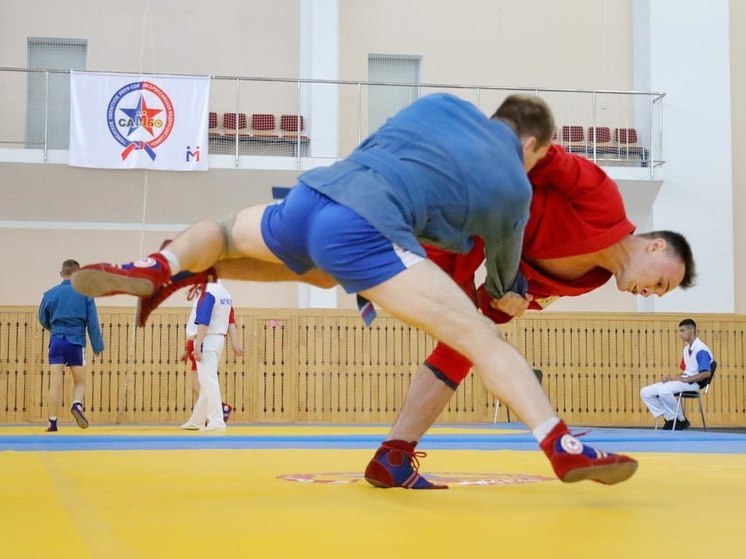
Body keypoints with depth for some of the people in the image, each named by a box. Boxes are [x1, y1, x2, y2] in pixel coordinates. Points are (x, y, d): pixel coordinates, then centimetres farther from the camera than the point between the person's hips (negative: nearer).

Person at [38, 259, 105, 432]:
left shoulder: (50, 294, 7)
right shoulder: (85, 293, 0)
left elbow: (43, 320, 19)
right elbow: (93, 323, -1)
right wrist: (98, 346, 5)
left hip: (57, 341, 1)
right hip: (76, 342, -1)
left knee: (55, 382, 1)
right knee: (79, 382, 11)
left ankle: (52, 422, -4)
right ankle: (77, 405, -18)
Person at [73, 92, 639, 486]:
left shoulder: (439, 104, 25)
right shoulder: (515, 187, 17)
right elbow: (504, 284, 32)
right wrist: (504, 295, 55)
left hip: (311, 195, 5)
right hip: (365, 231, -5)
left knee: (226, 231, 38)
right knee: (485, 338, -4)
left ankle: (157, 269, 17)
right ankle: (563, 447, -15)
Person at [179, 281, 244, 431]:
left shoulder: (208, 292, -16)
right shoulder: (224, 292, 11)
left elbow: (203, 322, -22)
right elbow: (231, 322, 10)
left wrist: (197, 345, -23)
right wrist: (235, 344, 10)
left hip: (207, 341, -10)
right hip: (218, 340, 10)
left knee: (208, 381, -9)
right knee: (203, 382, 17)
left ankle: (216, 421, -12)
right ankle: (197, 421, 26)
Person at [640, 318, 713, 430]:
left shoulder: (701, 350, -13)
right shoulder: (686, 349, 17)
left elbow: (706, 373, -21)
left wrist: (683, 379, -21)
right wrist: (671, 378, 1)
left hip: (693, 383, -9)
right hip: (683, 381, 9)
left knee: (663, 391, -35)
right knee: (645, 392, -2)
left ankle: (681, 420, -13)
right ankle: (670, 418, 1)